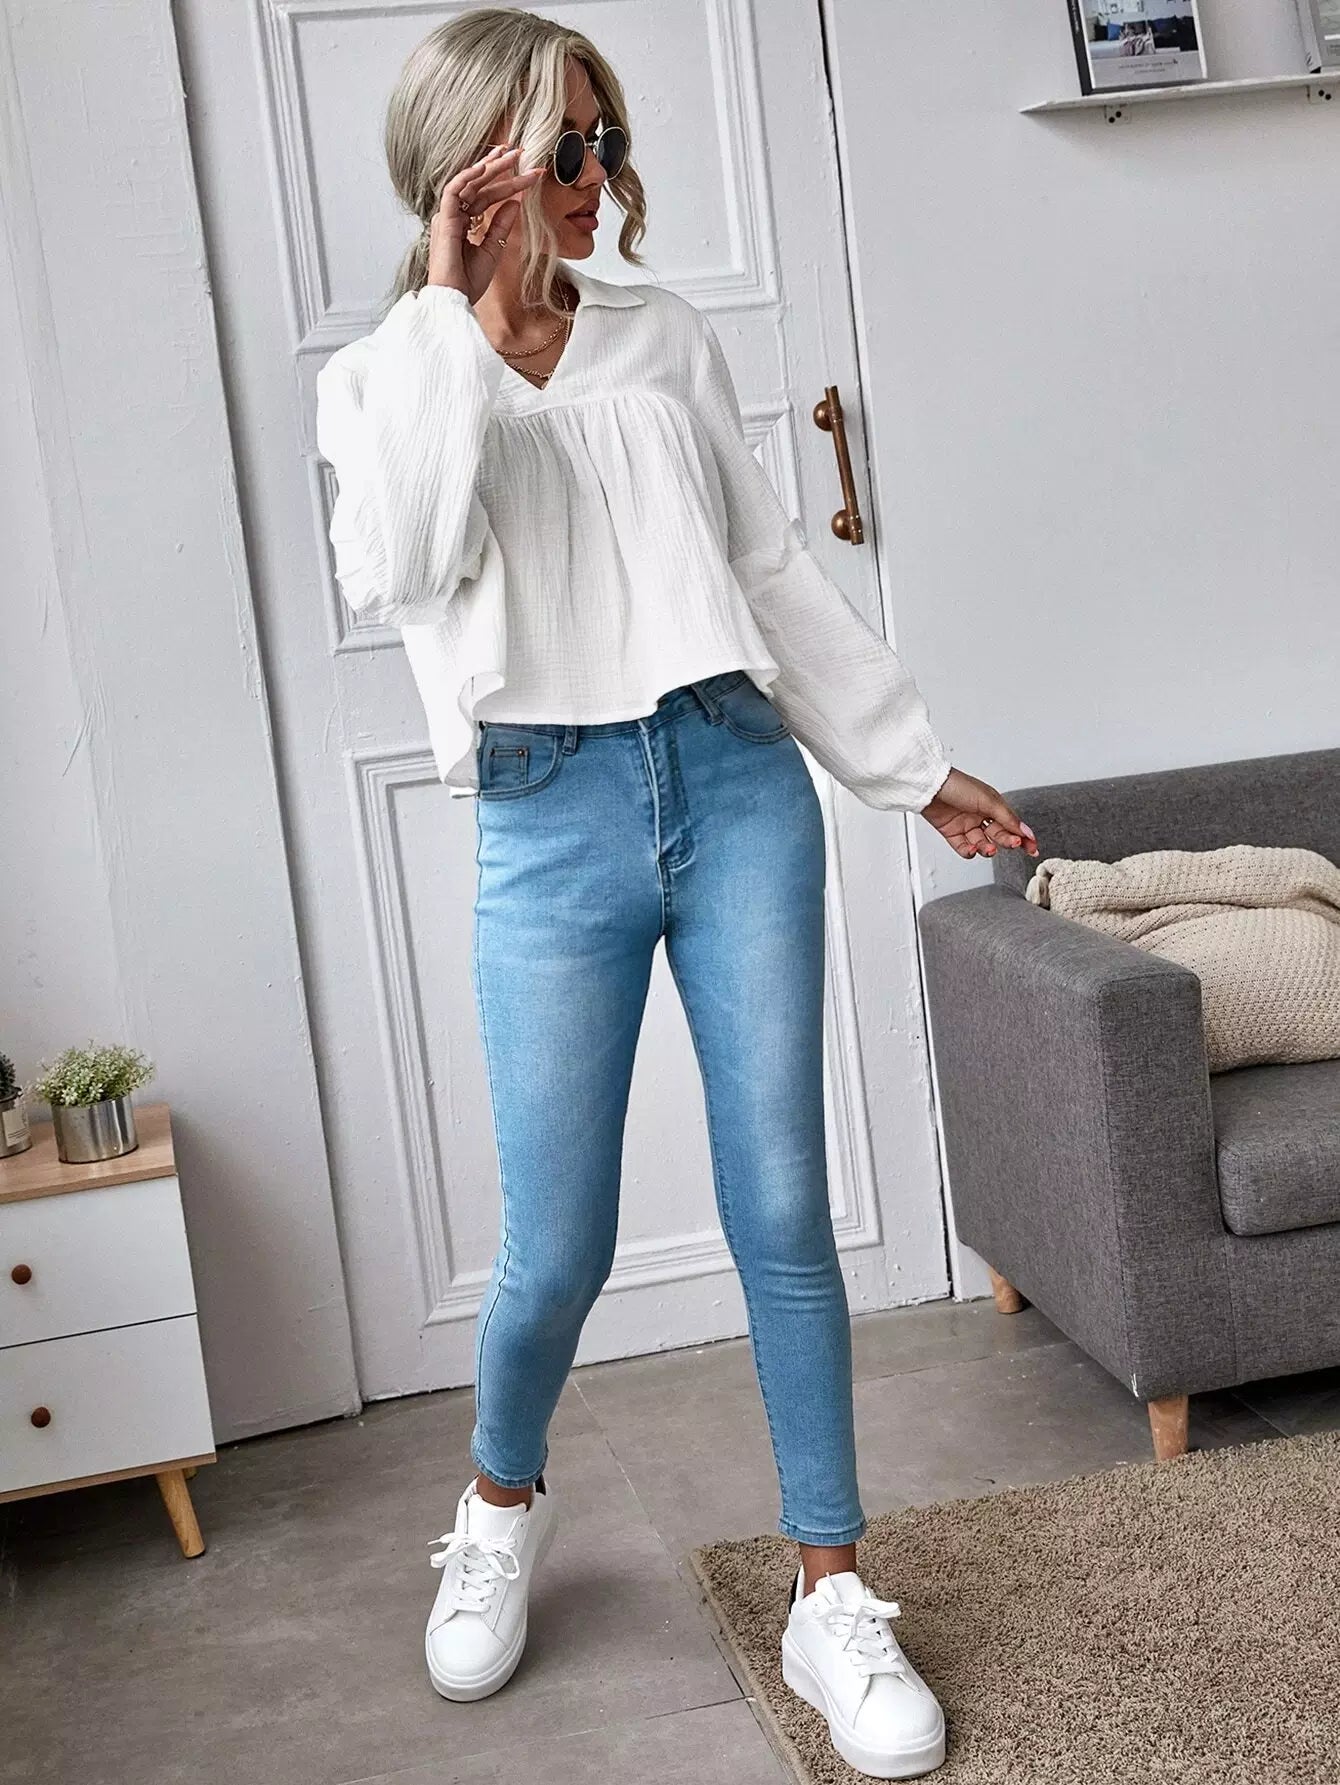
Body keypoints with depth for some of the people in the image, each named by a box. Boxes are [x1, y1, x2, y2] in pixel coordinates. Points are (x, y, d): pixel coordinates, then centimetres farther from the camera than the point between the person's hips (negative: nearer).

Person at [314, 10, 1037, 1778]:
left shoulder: (666, 338, 14)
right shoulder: (386, 373, 6)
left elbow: (774, 565, 16)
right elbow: (394, 569, -15)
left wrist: (915, 765, 16)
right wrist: (447, 311, -10)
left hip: (737, 784, 2)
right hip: (551, 820, -2)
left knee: (782, 1210, 1)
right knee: (558, 1248, 0)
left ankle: (833, 1598, 15)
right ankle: (504, 1501, 33)